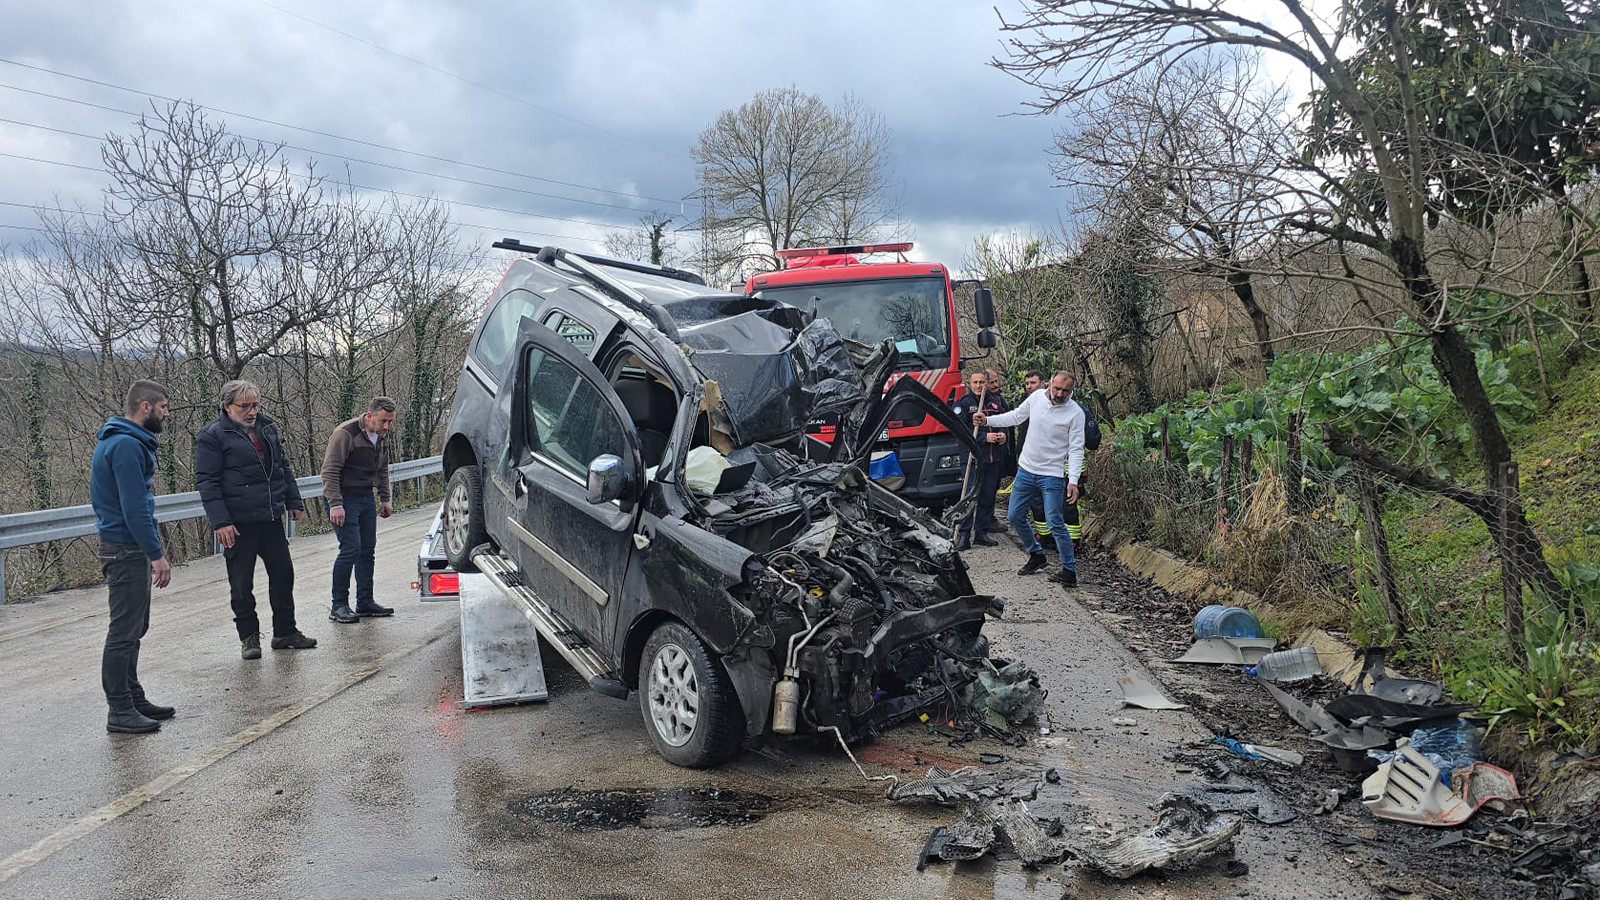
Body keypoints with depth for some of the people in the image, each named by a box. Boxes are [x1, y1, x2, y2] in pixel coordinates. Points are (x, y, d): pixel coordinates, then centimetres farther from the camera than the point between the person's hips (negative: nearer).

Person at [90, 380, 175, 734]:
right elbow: (134, 508, -23)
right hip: (127, 551, -11)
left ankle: (133, 699, 26)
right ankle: (120, 711, 2)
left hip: (128, 549, 11)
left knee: (133, 628, 16)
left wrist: (152, 551, 21)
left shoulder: (121, 441, 15)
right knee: (124, 631, -4)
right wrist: (156, 554, -20)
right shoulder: (127, 445, -18)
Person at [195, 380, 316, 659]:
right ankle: (249, 637, 16)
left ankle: (285, 632, 23)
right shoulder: (211, 437, -8)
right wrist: (221, 522, -17)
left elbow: (283, 466, 21)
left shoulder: (266, 427, 12)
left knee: (283, 574, 11)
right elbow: (207, 482, -11)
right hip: (238, 523, -6)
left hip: (272, 519, 6)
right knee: (241, 584, 3)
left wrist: (294, 501, 16)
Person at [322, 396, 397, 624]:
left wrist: (385, 499, 17)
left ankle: (365, 602, 17)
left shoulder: (382, 436, 7)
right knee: (350, 549, -12)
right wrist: (335, 504, -24)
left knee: (368, 549, 9)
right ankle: (339, 606, -4)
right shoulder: (345, 434, -18)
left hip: (366, 497, 8)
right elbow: (329, 471, -19)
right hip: (345, 497, -8)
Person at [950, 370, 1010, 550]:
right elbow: (961, 430, -11)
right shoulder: (962, 403, -2)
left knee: (988, 497, 9)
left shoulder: (997, 401, 12)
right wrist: (984, 437, -17)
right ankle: (964, 535, -3)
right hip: (972, 456, -4)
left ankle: (981, 532, 19)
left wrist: (1003, 434, 0)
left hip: (995, 458, 5)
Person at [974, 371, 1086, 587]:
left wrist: (1073, 480, -21)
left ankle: (1070, 570, 1)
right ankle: (1036, 555, 29)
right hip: (1026, 470, 6)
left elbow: (1076, 449, -13)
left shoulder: (1075, 413, -12)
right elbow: (1016, 416, 17)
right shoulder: (1037, 397, 0)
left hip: (1052, 475, -6)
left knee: (1055, 523, -9)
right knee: (1014, 516, 11)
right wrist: (987, 420, 10)